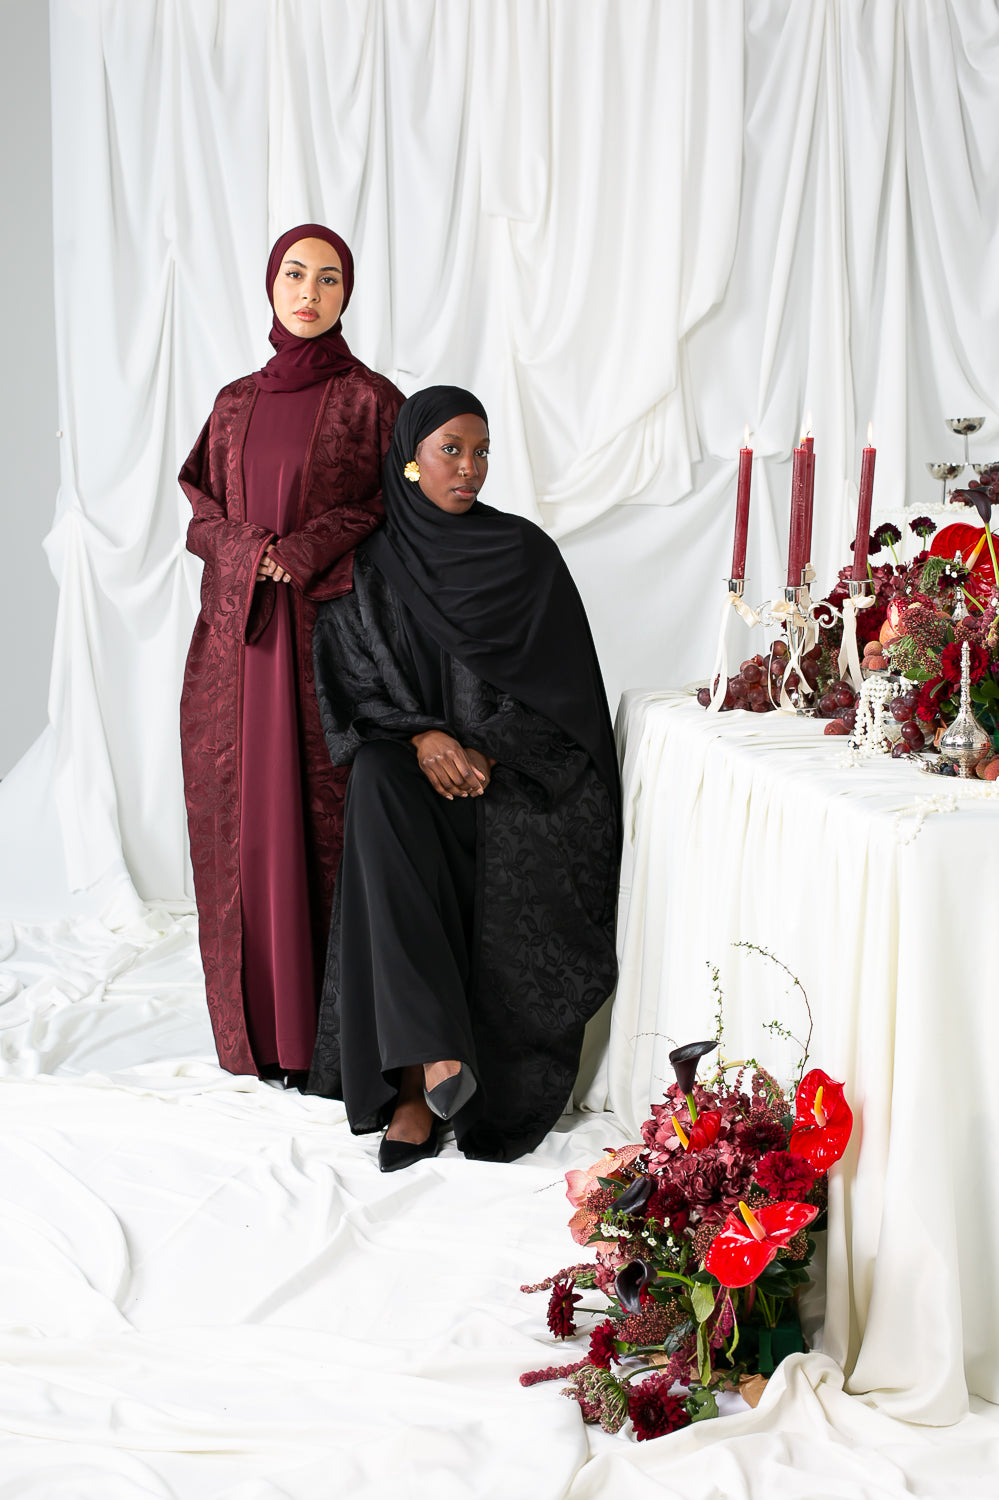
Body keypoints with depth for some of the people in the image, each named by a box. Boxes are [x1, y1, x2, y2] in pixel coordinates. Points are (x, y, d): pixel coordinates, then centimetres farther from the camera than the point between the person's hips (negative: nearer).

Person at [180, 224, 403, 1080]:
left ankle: (327, 1030, 8)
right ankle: (258, 1026, 16)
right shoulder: (236, 403, 13)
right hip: (238, 638, 4)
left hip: (327, 634, -4)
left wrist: (307, 552, -14)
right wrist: (248, 553, -8)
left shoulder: (371, 399, 1)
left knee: (323, 814, -3)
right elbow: (202, 509, 13)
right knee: (242, 818, 5)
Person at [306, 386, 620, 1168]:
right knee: (378, 787, -33)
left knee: (509, 863, -31)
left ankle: (414, 1088, -23)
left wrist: (486, 752, -14)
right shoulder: (371, 564, 8)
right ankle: (430, 1056, -38)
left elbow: (557, 681, 0)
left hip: (515, 767, 0)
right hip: (409, 756, 1)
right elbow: (351, 679, 4)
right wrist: (421, 737, -14)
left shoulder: (526, 552, 4)